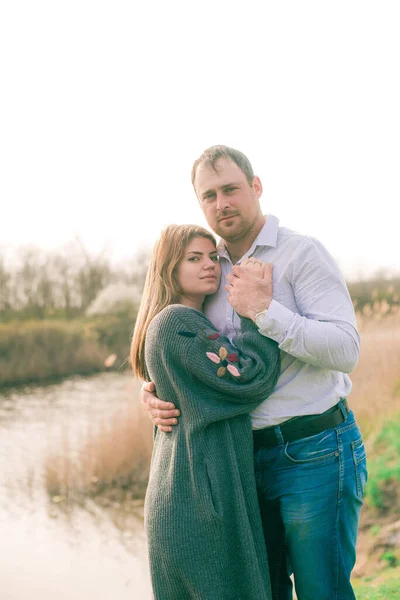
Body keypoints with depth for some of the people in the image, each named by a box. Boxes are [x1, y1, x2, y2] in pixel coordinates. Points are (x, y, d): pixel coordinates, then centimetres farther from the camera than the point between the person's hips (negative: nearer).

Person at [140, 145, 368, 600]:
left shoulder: (302, 253, -8)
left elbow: (345, 350, -18)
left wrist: (264, 310, -23)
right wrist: (151, 391, -2)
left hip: (315, 453, -6)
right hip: (247, 456, 6)